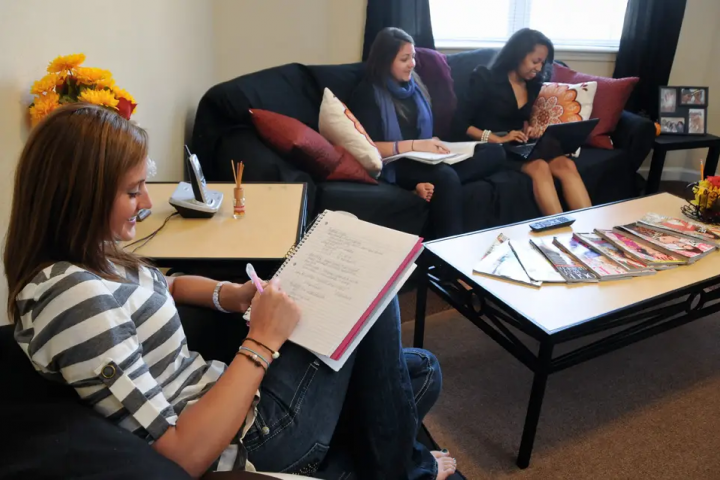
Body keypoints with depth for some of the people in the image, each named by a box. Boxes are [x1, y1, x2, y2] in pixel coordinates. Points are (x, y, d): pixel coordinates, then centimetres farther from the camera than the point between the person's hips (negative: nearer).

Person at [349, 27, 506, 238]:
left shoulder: (414, 85, 18)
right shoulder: (368, 93, -3)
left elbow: (425, 130, 18)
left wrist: (433, 145, -6)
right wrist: (414, 145, -21)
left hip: (423, 159, 7)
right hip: (394, 165, -7)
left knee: (493, 152, -12)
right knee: (446, 177, -37)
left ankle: (432, 181, -31)